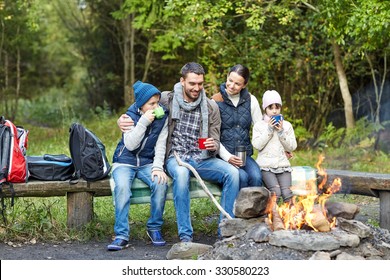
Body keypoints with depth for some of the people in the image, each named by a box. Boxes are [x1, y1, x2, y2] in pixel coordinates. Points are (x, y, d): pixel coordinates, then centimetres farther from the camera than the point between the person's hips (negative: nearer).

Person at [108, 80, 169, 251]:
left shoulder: (163, 117, 1)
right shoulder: (130, 116, -5)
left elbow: (160, 145, -3)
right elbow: (130, 144, -15)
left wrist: (158, 167, -18)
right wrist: (144, 121, -22)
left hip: (147, 163, 2)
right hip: (125, 162, -2)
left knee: (161, 183, -29)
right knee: (122, 187, -33)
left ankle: (154, 228, -11)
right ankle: (122, 235, -29)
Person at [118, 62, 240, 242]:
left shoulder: (211, 107, 5)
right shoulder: (167, 100, 2)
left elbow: (215, 143, 8)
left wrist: (213, 146, -19)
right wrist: (122, 120, -6)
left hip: (203, 159, 2)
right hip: (176, 158, -2)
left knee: (232, 172, -26)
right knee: (181, 173, -39)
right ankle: (185, 236, -36)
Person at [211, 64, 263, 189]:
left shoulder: (251, 100, 9)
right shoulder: (215, 102, -1)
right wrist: (227, 157, -14)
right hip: (223, 156, -3)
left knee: (256, 177, -27)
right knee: (242, 177, -31)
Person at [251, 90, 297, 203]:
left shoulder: (286, 125, 13)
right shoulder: (259, 126, 7)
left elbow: (292, 147, 7)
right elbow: (257, 145, -6)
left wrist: (281, 132, -5)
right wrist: (269, 130, -8)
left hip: (283, 164, 2)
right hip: (266, 165, -2)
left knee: (287, 192, -20)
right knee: (276, 191, -25)